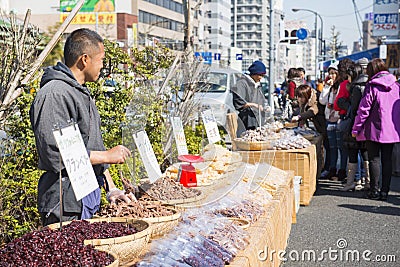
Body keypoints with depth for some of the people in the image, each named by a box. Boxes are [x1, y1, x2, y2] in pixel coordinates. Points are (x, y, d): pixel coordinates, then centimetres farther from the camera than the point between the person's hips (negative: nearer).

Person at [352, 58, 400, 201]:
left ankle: (374, 190, 5)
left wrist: (356, 129, -3)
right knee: (387, 159, 8)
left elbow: (364, 109, -9)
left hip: (375, 129, -4)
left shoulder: (372, 86, -8)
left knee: (374, 159, 3)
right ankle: (385, 191, 9)